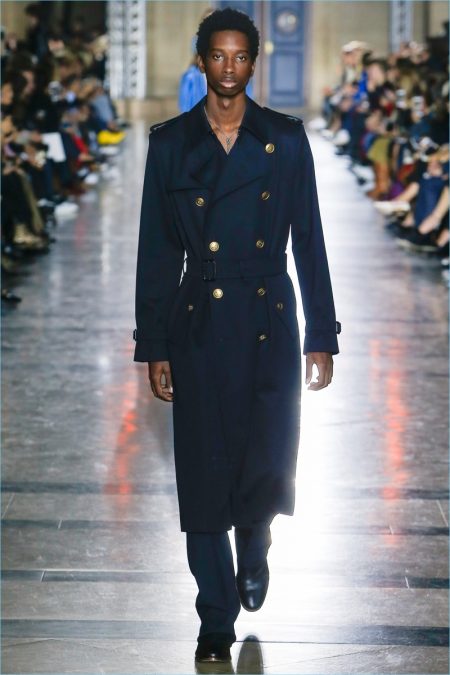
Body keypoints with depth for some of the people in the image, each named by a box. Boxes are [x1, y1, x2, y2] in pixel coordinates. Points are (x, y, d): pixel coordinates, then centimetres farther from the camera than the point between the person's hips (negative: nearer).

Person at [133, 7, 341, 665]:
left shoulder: (286, 138, 3)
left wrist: (321, 336, 3)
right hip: (199, 327, 0)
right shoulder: (170, 142, 3)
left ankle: (254, 542, 33)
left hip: (270, 322, 0)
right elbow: (156, 252, 5)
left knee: (271, 466, -4)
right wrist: (153, 346, 2)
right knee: (205, 473, 1)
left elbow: (309, 241, 6)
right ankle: (217, 620, 15)